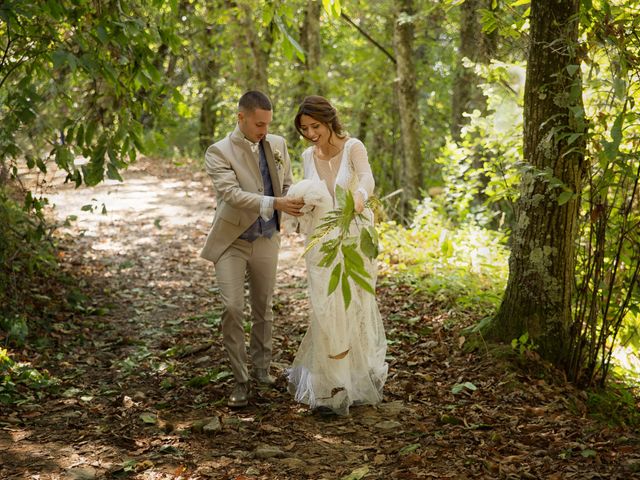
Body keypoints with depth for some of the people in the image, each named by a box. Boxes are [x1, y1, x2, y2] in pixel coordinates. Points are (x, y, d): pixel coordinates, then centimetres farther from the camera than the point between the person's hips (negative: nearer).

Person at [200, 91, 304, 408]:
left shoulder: (277, 145, 2)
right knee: (232, 309, -11)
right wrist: (275, 204, -35)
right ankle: (240, 381, 1)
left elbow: (286, 184, 11)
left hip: (266, 240, 4)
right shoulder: (219, 152, -14)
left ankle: (261, 368, 31)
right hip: (231, 242, -4)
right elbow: (231, 193, -26)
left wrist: (295, 204, -12)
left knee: (263, 308, 14)